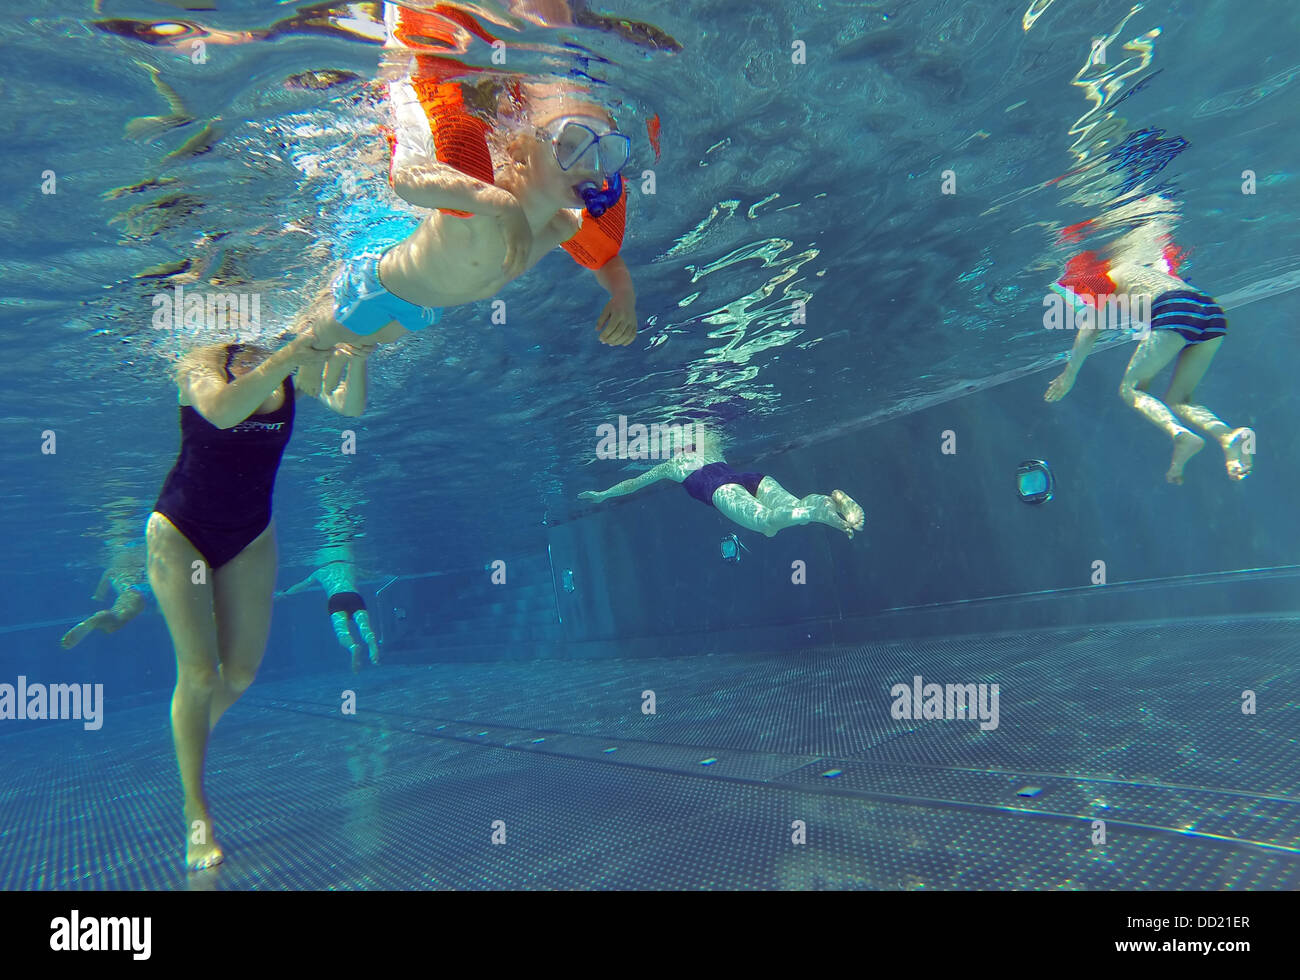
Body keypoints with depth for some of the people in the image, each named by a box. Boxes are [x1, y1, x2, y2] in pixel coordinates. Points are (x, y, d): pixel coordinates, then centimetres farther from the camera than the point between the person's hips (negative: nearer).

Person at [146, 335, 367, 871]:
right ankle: (195, 812, 9)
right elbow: (222, 410, -38)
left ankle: (190, 739, 39)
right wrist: (292, 353, -45)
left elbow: (350, 405, -24)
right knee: (199, 672, -6)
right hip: (180, 533, -3)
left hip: (250, 538, 3)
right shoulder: (201, 363, -16)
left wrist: (354, 357, -42)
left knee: (241, 673, 7)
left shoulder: (296, 369, -8)